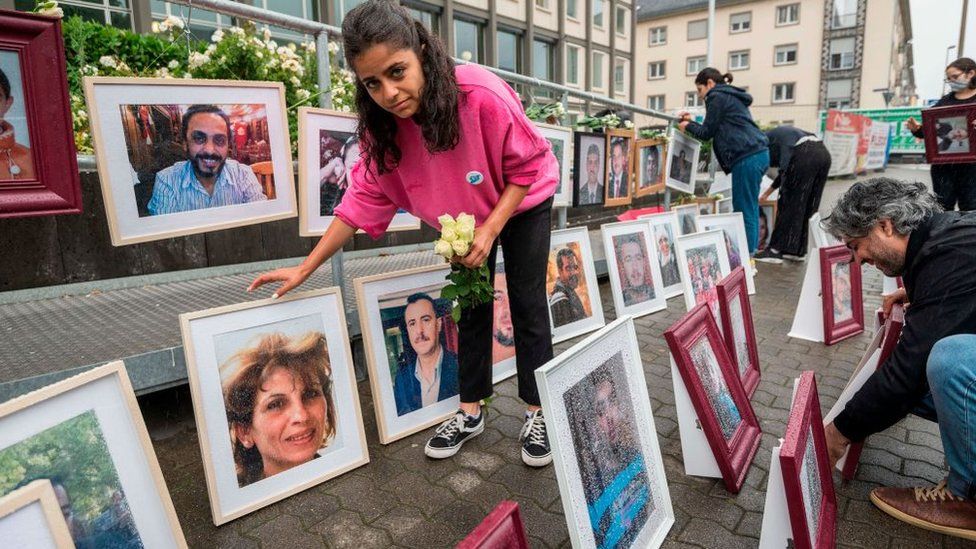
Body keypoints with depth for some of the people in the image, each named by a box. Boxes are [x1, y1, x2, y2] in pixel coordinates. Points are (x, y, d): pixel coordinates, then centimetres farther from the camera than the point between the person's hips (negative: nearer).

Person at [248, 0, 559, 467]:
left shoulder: (481, 93, -36)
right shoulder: (383, 127, -21)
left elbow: (528, 164, -23)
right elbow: (363, 198, -15)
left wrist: (491, 228, -30)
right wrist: (306, 268, -15)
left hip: (522, 203, -3)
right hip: (466, 220, 4)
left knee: (527, 306, -1)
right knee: (471, 308, 8)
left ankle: (537, 413, 14)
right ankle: (471, 411, 22)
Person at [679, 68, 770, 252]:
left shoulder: (717, 97, -2)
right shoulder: (731, 97, 27)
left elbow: (707, 133, 0)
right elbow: (718, 130, 27)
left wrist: (687, 125, 16)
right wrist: (691, 121, 27)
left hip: (747, 158, -10)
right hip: (758, 154, 10)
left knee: (744, 210, -8)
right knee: (750, 208, 12)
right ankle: (751, 252, 16)